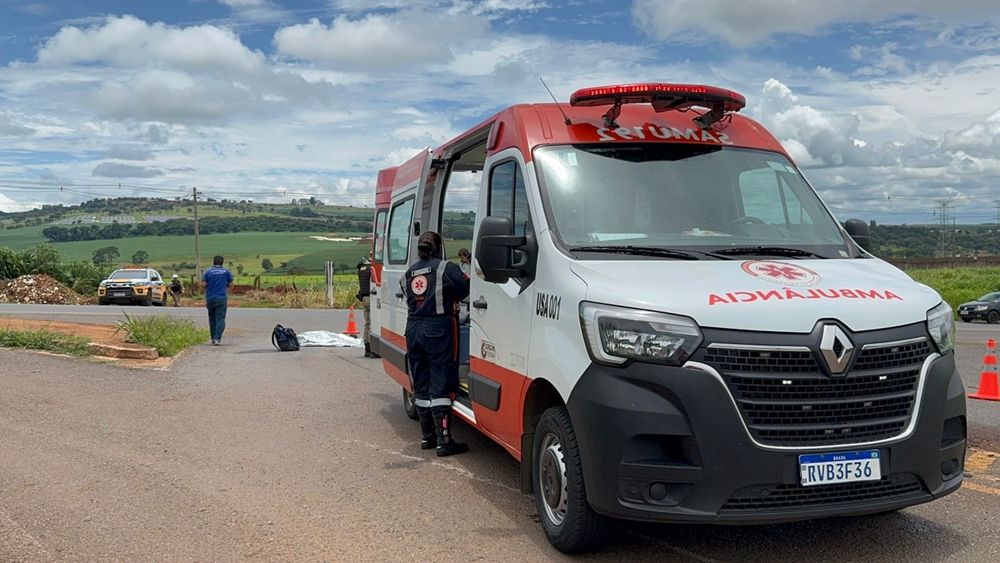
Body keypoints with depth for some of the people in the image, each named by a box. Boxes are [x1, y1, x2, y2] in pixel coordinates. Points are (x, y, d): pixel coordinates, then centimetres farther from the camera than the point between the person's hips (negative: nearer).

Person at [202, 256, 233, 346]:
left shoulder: (207, 272, 3)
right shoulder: (226, 272, 4)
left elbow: (203, 284, -3)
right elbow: (231, 285, 6)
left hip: (210, 298, 1)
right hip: (222, 298, -1)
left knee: (212, 319, 13)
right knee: (220, 319, -4)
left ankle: (213, 339, 16)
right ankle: (217, 338, -17)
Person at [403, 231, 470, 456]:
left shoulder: (409, 273, 12)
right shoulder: (445, 268, -5)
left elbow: (408, 299, 10)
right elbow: (465, 291, -6)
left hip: (413, 329, 6)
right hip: (438, 329, -6)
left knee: (421, 385, 13)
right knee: (440, 385, -4)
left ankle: (427, 437, 20)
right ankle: (444, 441, -5)